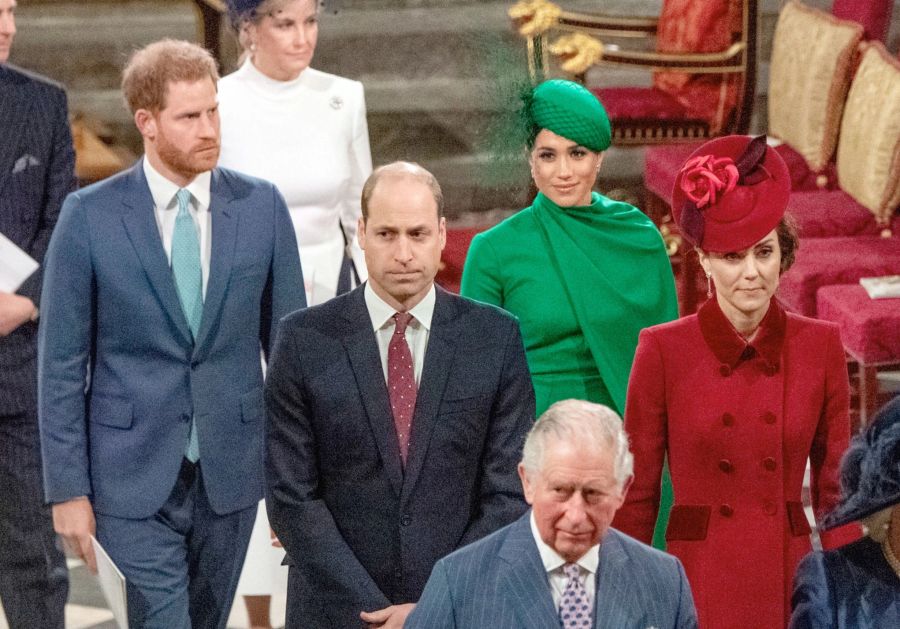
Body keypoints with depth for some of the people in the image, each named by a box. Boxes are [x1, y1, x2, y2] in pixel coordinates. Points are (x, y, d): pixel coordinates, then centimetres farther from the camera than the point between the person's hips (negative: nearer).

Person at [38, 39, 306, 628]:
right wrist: (68, 489, -6)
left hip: (231, 472, 3)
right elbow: (62, 363, -3)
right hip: (133, 476, -3)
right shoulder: (89, 216, -7)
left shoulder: (262, 206, -1)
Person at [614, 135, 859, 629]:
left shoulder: (820, 346, 2)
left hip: (792, 581, 2)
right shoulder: (663, 349, -4)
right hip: (698, 582, -2)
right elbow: (637, 493, 2)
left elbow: (836, 490, 7)